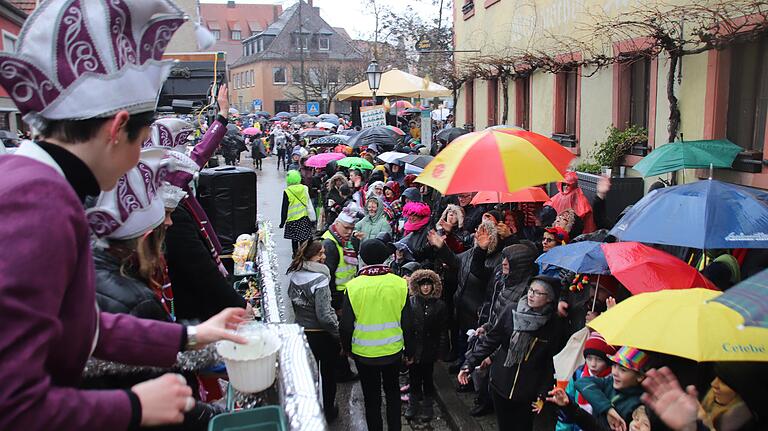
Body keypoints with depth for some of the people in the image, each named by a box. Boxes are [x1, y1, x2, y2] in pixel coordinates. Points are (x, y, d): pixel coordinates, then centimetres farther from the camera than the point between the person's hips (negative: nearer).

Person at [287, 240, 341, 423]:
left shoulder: (294, 275, -7)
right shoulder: (319, 280, -27)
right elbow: (325, 316, -27)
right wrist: (339, 333, -13)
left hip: (302, 332, 6)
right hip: (322, 335, -5)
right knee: (328, 374, 17)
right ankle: (328, 412, 35)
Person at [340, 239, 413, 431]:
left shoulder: (353, 286, -15)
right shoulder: (400, 284, -12)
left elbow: (346, 325, -10)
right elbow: (407, 323, -5)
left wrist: (347, 348, 8)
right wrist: (409, 352, 8)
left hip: (363, 352, -1)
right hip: (393, 351, 2)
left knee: (371, 396, 16)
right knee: (392, 390, 24)